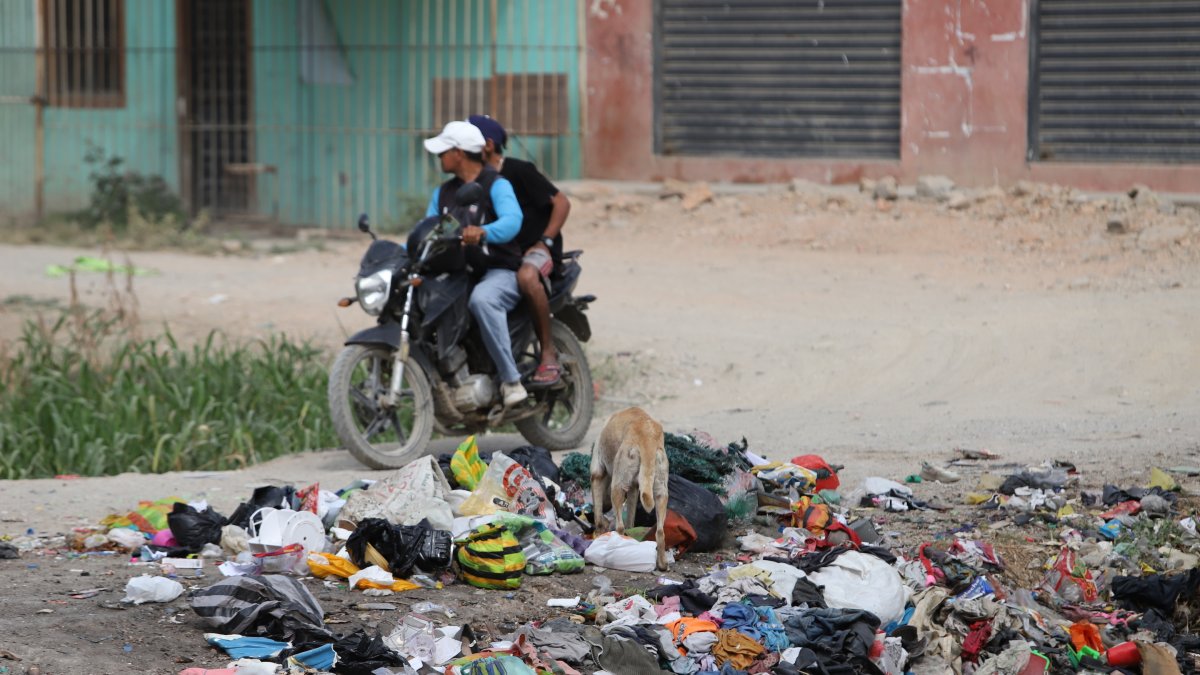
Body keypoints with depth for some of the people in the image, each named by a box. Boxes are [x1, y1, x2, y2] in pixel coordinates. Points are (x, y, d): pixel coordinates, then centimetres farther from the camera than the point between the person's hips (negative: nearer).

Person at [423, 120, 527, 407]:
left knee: (482, 298, -39)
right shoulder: (443, 193, 18)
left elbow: (512, 220, -25)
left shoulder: (496, 184, -6)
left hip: (500, 272, -8)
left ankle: (511, 380, -35)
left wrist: (483, 232, -46)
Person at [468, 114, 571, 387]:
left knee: (526, 276, -42)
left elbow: (561, 202, -11)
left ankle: (549, 352, -29)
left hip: (536, 248, -7)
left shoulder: (519, 171, -10)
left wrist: (545, 242, -18)